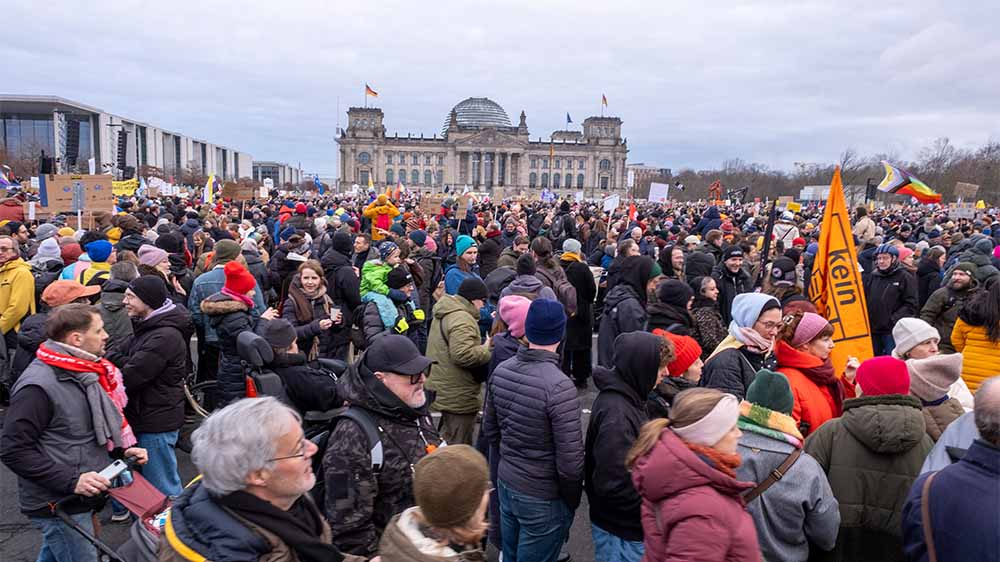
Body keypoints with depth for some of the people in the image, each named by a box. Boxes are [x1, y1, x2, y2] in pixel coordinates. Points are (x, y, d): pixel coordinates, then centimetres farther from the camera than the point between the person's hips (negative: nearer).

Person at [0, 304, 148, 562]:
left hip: (79, 498, 9)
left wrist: (121, 450, 5)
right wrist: (71, 481, -26)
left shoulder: (82, 372, 7)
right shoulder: (37, 386, -22)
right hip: (57, 507, -9)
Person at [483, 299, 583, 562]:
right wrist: (572, 500, -5)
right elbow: (570, 460, -22)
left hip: (505, 483, 6)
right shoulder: (559, 387, -27)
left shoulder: (501, 370, -6)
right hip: (543, 498, -6)